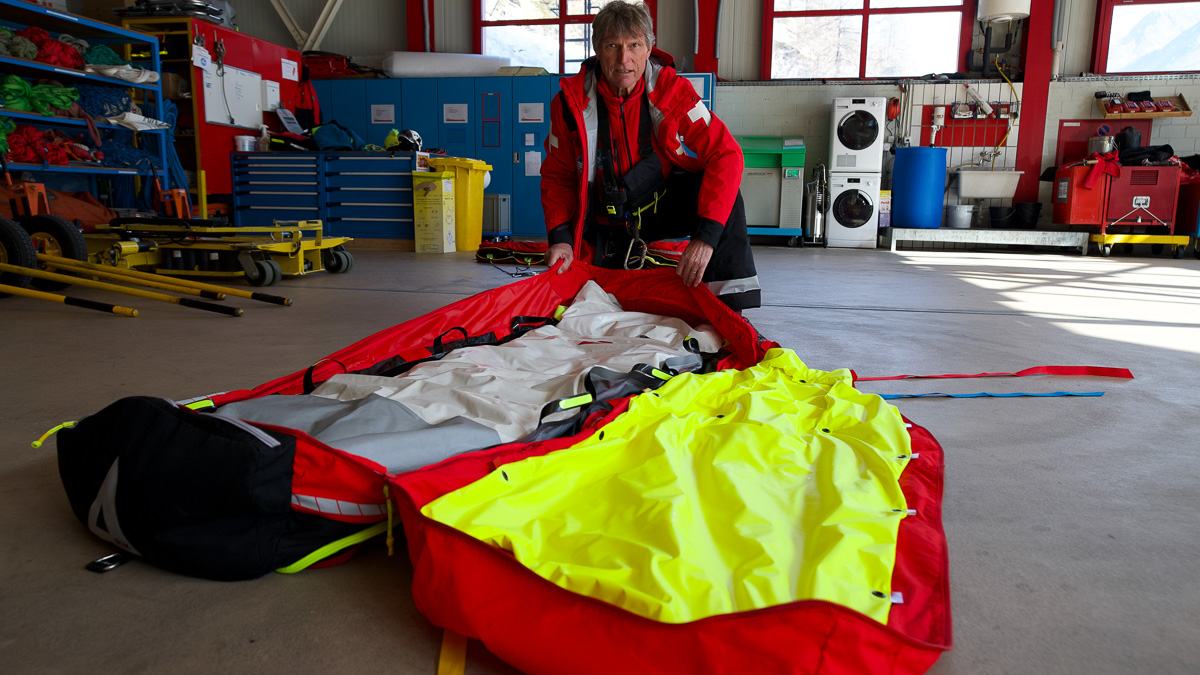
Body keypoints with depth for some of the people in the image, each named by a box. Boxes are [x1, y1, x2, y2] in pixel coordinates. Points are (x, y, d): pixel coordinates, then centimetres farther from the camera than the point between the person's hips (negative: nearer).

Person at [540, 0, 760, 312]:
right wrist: (560, 236, -20)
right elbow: (557, 177, -3)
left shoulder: (671, 90, -18)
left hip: (666, 205, -1)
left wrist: (706, 235, -37)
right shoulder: (571, 102, -14)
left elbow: (726, 154, -25)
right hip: (608, 221, 2)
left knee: (725, 190, -28)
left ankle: (729, 306, -24)